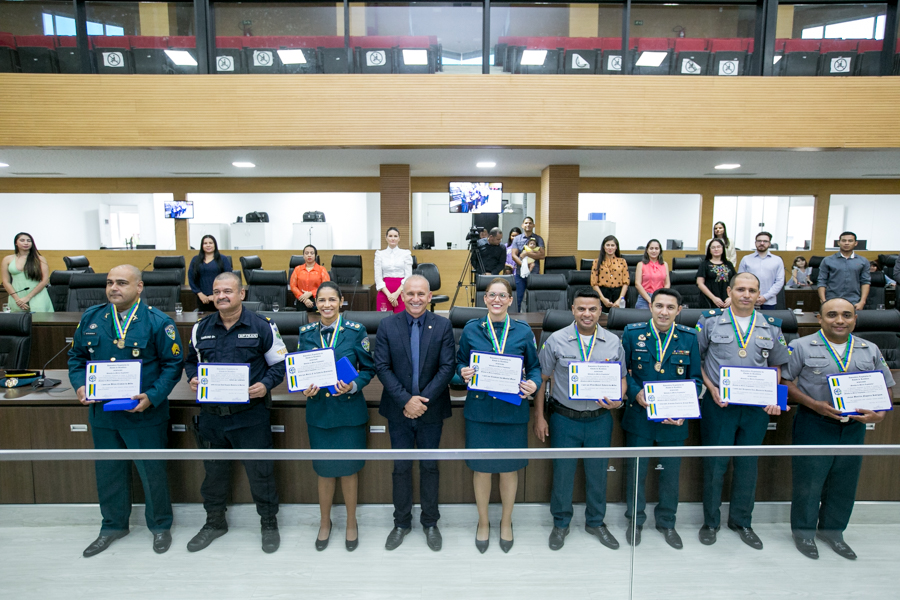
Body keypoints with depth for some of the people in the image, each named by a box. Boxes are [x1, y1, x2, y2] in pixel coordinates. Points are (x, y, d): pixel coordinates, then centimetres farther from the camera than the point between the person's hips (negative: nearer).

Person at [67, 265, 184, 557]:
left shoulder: (157, 322, -11)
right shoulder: (91, 318, 4)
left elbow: (173, 364, -10)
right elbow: (77, 356, 14)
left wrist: (153, 396, -19)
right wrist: (80, 385, -3)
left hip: (145, 414, -4)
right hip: (102, 412, 5)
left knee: (152, 471, 8)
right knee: (108, 470, 19)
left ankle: (160, 526, 30)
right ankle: (113, 525, 41)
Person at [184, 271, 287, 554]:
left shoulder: (261, 326, -6)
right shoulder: (201, 328, 6)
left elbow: (279, 363, -2)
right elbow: (191, 361, 18)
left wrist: (266, 384, -18)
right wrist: (192, 379, -2)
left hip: (251, 414, -4)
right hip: (211, 414, 4)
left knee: (260, 471, 5)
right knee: (214, 470, 19)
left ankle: (269, 524, 26)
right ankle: (214, 522, 40)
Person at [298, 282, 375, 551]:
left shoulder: (356, 331, -6)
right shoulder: (306, 333, 2)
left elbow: (368, 368, -3)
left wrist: (352, 386, -19)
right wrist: (305, 388, -12)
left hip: (349, 409, -2)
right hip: (319, 410, 2)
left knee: (349, 468, 10)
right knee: (324, 469, 13)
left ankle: (351, 523, 32)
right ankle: (325, 522, 36)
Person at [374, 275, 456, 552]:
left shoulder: (443, 326, -5)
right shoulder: (387, 326, -3)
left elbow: (448, 367, -9)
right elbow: (382, 367, -7)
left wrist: (423, 399, -17)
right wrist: (405, 400, -16)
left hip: (431, 410, 0)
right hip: (399, 410, 1)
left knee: (429, 466, 13)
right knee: (401, 467, 13)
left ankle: (430, 522, 32)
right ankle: (401, 522, 33)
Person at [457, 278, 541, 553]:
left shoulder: (523, 331, 0)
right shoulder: (471, 329, 0)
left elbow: (534, 367, 5)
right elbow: (460, 363, 7)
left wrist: (533, 384, -15)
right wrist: (463, 373, -15)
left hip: (513, 410, 0)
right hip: (479, 409, 0)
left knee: (509, 468, 13)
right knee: (481, 467, 11)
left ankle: (506, 522, 38)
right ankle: (483, 522, 35)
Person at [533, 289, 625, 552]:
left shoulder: (613, 343, -1)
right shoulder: (556, 341, -7)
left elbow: (621, 379, 8)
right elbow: (542, 379, -1)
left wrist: (618, 400, -14)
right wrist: (539, 417, -3)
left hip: (599, 419, 2)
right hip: (564, 418, -2)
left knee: (597, 472, 16)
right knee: (562, 472, 9)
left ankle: (595, 522, 39)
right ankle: (561, 523, 32)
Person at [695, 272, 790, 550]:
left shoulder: (771, 327, 7)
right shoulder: (710, 320, -2)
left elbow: (777, 366, 14)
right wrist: (711, 388, -11)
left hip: (757, 406, 3)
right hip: (718, 404, -3)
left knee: (748, 463, 14)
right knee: (715, 463, 5)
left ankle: (741, 521, 31)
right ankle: (710, 521, 22)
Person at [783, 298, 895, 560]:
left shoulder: (870, 351, 9)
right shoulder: (801, 347, -4)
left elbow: (887, 387, 12)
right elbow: (785, 381, -7)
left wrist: (879, 414, -7)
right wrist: (815, 405, -18)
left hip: (854, 427, 4)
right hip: (813, 425, -4)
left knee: (844, 482, 14)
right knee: (808, 481, 4)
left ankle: (832, 530, 33)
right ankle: (804, 531, 22)